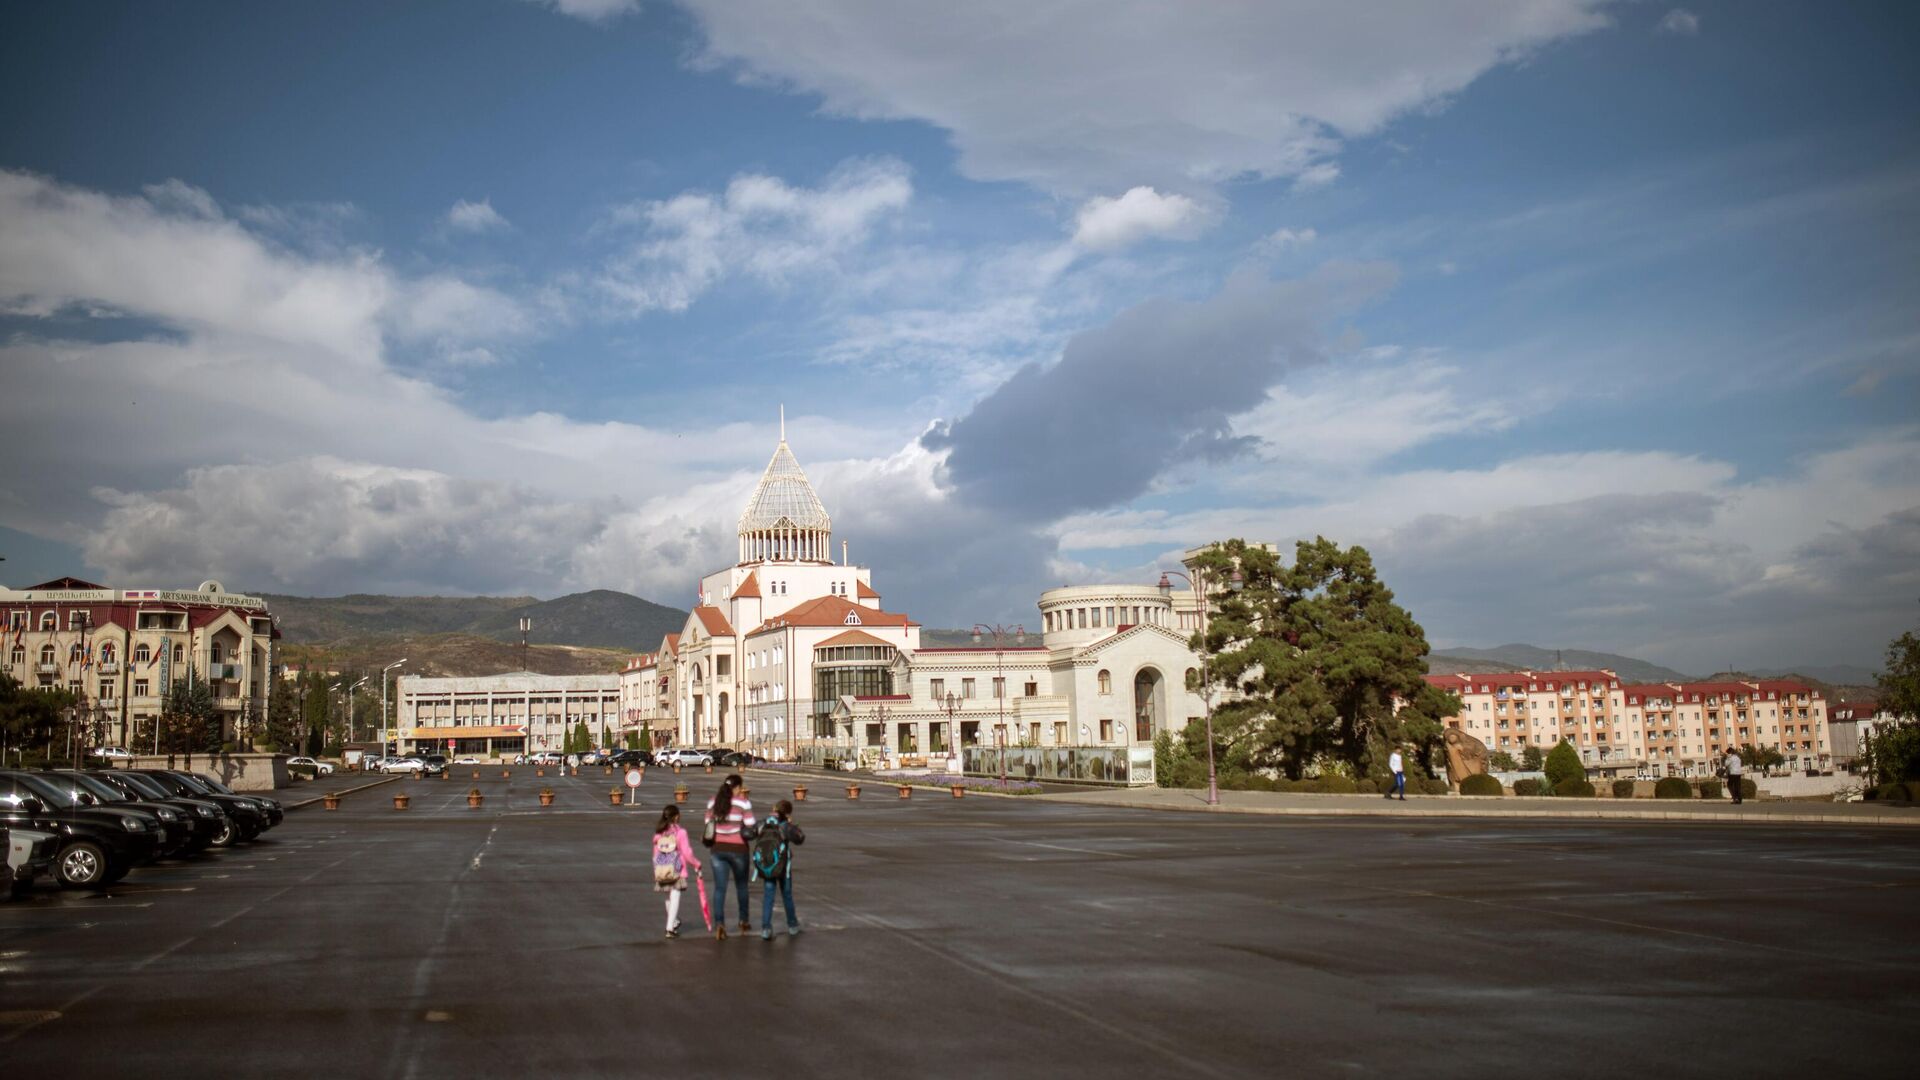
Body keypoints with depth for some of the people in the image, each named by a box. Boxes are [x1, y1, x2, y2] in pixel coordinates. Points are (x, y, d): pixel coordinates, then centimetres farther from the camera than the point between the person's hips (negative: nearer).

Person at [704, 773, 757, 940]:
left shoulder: (712, 802, 3)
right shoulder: (743, 802, -9)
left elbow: (708, 826, 6)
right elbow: (750, 828, -11)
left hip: (718, 849, 3)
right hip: (737, 849, -3)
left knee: (719, 887, 4)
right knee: (741, 885, 16)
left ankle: (719, 923, -8)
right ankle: (744, 921, 28)